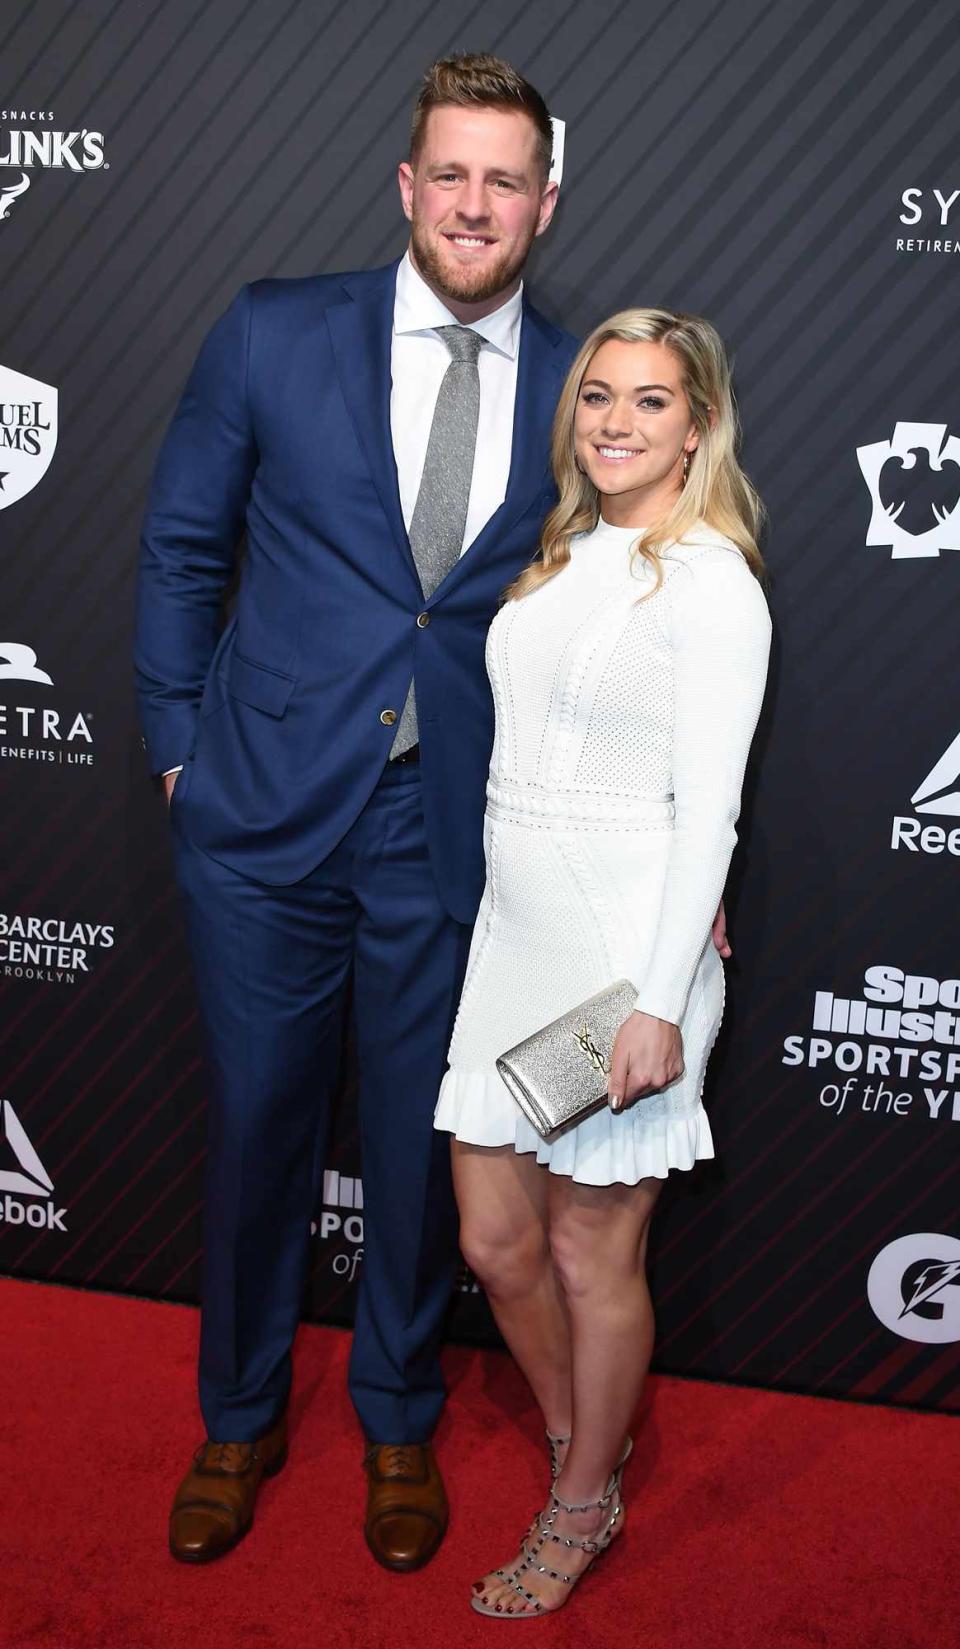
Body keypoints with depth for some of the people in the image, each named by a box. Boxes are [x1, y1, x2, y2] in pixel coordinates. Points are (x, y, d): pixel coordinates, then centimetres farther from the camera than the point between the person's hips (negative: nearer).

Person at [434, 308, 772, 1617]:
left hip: (626, 945, -7)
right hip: (514, 931, 7)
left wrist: (662, 1006, -17)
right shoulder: (560, 557, 11)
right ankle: (576, 1437, 41)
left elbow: (707, 809, -14)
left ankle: (586, 1505, 32)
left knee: (593, 1254, 8)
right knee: (496, 1240, 14)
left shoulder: (712, 581, -11)